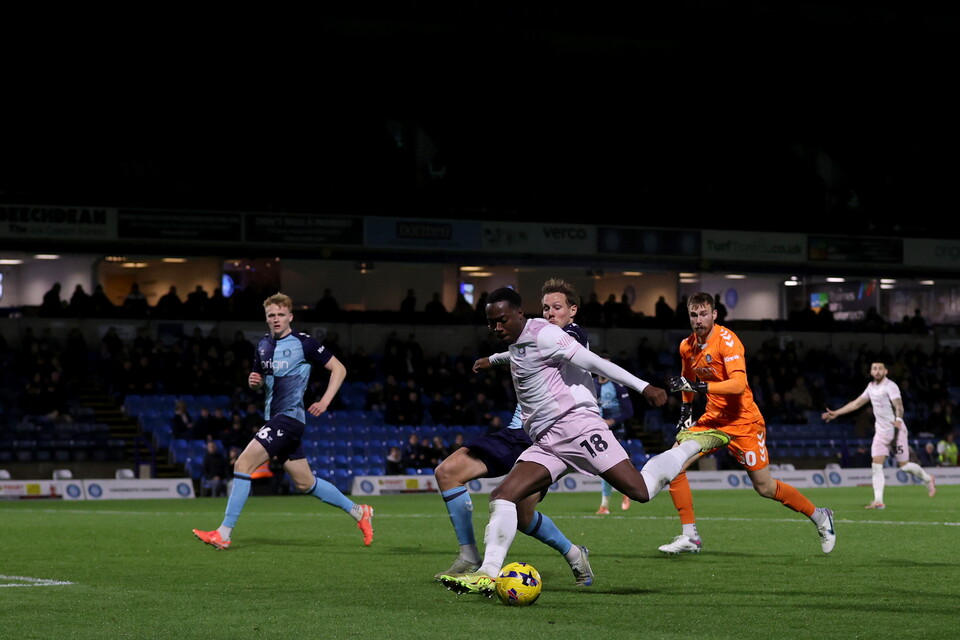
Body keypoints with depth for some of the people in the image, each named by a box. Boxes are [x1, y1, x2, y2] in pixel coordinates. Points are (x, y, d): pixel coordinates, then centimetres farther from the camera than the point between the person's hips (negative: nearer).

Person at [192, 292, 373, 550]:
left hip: (289, 417, -9)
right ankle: (358, 511, 28)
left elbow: (339, 368, -3)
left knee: (243, 464, -17)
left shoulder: (303, 343, -7)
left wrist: (325, 401, -13)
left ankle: (224, 534, -17)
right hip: (274, 419, 9)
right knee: (306, 483, 13)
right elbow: (258, 380, 25)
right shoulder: (264, 345, 14)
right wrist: (254, 381, 1)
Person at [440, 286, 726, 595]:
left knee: (642, 490, -17)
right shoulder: (518, 344, 20)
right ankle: (488, 574, -12)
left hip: (575, 423, -9)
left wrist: (643, 387, -17)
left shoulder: (542, 334, -8)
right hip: (545, 443, 9)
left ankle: (694, 445, 7)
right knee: (502, 497, -8)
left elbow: (592, 361, -13)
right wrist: (494, 359, 69)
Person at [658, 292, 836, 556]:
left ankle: (820, 517, 19)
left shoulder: (727, 341, -19)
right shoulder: (687, 347, 4)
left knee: (765, 487, -3)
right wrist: (686, 409, 11)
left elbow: (738, 384, -30)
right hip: (713, 419, 7)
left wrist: (699, 386, -36)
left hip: (743, 421, -7)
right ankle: (690, 537, -1)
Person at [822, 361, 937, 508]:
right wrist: (836, 413, 21)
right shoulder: (871, 386, 11)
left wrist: (898, 420, -43)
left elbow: (898, 406, -24)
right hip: (880, 432, 7)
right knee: (876, 465, -6)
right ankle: (878, 501, -9)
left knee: (904, 465, 0)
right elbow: (856, 403, 20)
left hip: (896, 430, -7)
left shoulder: (890, 386, -12)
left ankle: (928, 479, 28)